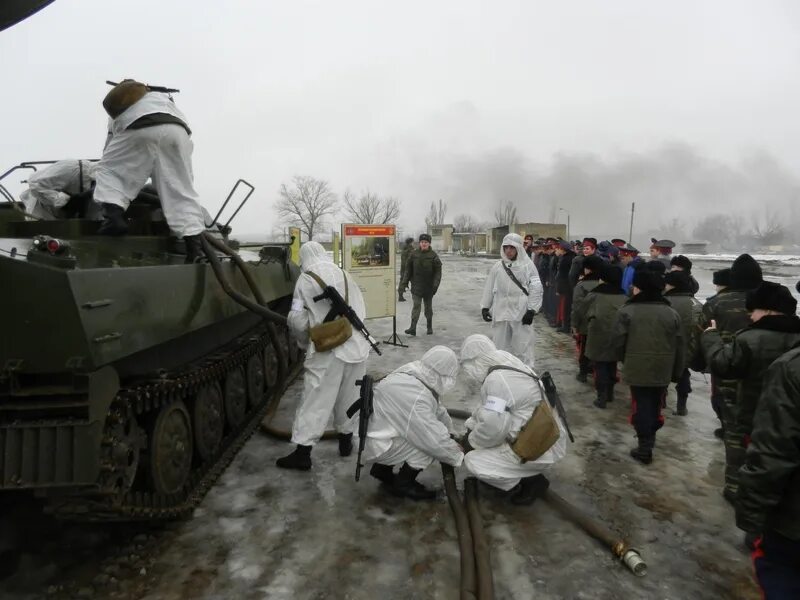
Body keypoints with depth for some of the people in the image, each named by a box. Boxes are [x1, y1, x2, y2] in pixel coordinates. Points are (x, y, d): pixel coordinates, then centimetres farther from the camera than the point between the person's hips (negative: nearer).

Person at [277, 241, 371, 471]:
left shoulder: (306, 279, -3)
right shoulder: (345, 275, 10)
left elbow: (296, 320, -5)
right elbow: (361, 311, 12)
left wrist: (304, 343, 12)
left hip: (327, 350, -5)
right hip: (356, 346, 5)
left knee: (315, 401, 1)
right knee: (348, 398, 18)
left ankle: (303, 453, 4)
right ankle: (346, 440, 30)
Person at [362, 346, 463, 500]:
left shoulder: (412, 375, -3)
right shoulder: (414, 395, -31)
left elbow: (438, 411, 10)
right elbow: (435, 440, -26)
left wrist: (452, 435, 14)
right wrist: (458, 456, -10)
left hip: (378, 432, 9)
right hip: (375, 445, -9)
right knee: (430, 442, -16)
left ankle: (382, 468, 19)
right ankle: (403, 484, 3)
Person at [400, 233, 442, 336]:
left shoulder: (434, 256, -5)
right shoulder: (414, 254, 1)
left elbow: (438, 271, -6)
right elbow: (408, 269, 5)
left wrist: (435, 284, -15)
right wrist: (404, 282, 0)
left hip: (428, 287, 0)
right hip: (416, 286, 0)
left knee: (428, 307, 13)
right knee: (416, 305, -9)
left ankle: (430, 327, 27)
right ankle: (413, 328, -14)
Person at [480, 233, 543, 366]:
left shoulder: (527, 265, -2)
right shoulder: (497, 266, 7)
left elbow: (536, 289, -3)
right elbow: (489, 288, 13)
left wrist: (531, 310, -8)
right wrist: (485, 307, 10)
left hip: (521, 314, -3)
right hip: (501, 313, 3)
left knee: (522, 347, -1)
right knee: (500, 346, 10)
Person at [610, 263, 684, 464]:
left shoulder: (627, 311, -10)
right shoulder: (671, 313, 2)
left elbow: (617, 342, -8)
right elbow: (679, 347, 5)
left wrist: (624, 360, 11)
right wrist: (676, 372, 16)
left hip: (637, 369, -3)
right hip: (663, 371, 4)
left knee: (641, 407, 4)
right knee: (655, 406, 19)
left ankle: (645, 448, 5)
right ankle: (649, 439, 34)